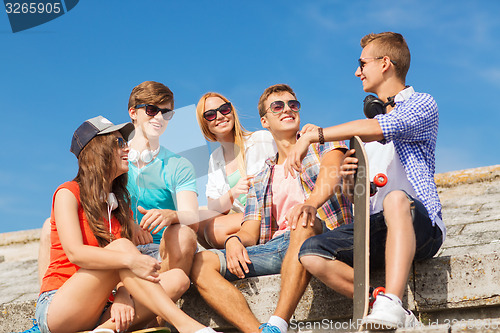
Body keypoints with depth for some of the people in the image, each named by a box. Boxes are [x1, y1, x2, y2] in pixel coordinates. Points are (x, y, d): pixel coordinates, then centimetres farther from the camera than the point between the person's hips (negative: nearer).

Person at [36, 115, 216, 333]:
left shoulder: (121, 206, 17)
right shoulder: (68, 193, -1)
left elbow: (124, 271, 5)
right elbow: (75, 253, -18)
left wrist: (123, 296, -18)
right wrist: (130, 259, -32)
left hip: (98, 313, 6)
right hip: (56, 312, -6)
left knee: (178, 278, -13)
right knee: (121, 246, -26)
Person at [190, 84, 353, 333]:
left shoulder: (323, 146, 15)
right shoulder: (261, 180, 27)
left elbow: (330, 177, -9)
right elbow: (250, 232, 18)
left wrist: (311, 203, -33)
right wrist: (234, 240, -9)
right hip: (275, 245, 5)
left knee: (303, 221, -39)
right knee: (201, 262, -16)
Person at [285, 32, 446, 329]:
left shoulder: (423, 105, 7)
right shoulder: (369, 117, 29)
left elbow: (376, 129, -16)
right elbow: (352, 195, 27)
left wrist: (311, 135, -13)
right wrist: (349, 180, 3)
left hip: (419, 223, -6)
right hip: (373, 228, 6)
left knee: (396, 198, -41)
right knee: (312, 253, -20)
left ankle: (391, 303, -52)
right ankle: (392, 311, -27)